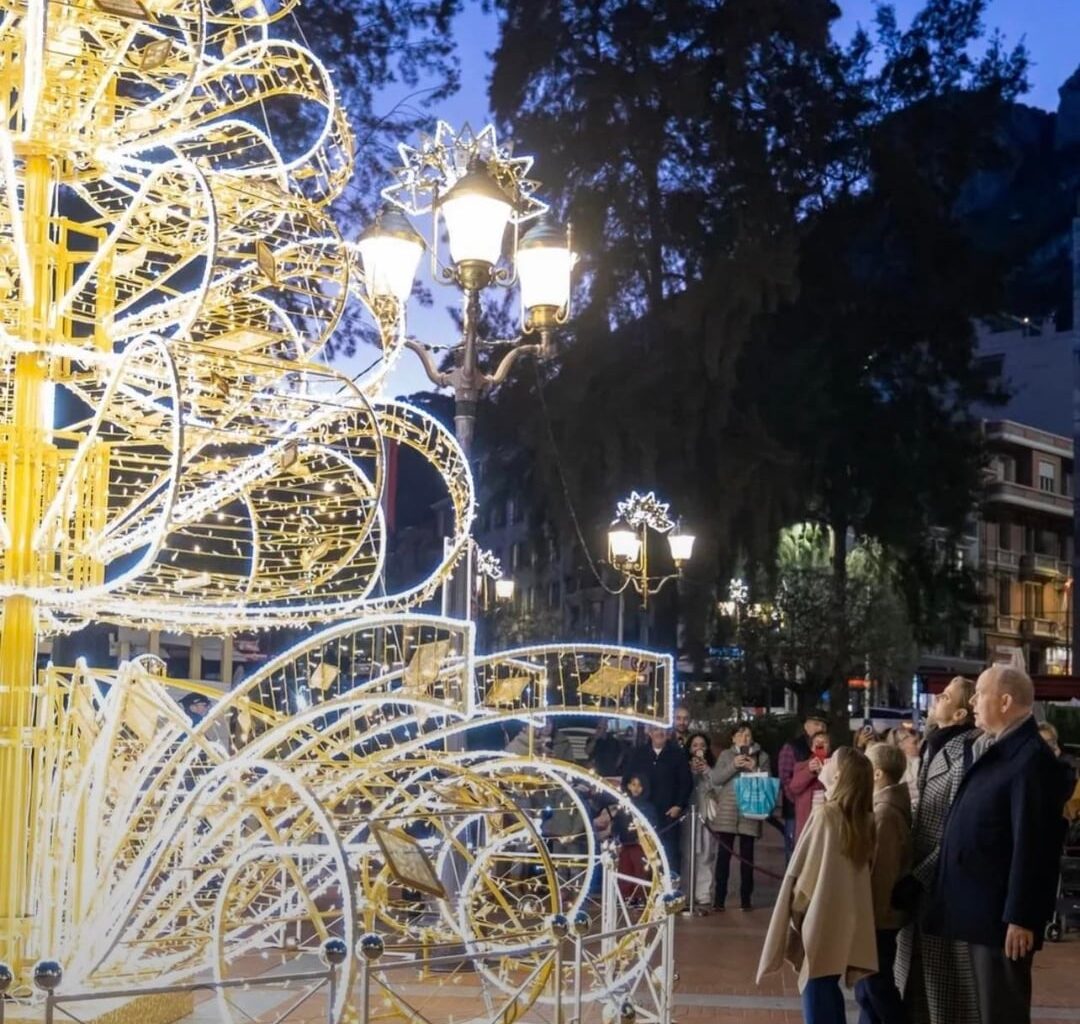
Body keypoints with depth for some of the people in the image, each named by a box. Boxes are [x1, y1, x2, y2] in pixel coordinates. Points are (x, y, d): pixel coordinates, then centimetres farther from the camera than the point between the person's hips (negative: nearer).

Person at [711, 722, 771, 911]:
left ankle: (745, 898, 8)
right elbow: (716, 779, 0)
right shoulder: (726, 755, 11)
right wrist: (733, 765, -12)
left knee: (747, 856, 2)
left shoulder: (761, 756, 10)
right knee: (724, 854, -2)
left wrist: (754, 768, -12)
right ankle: (719, 898, 2)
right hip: (727, 812, 0)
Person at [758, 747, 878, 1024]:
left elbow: (807, 870, -13)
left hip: (821, 919, -7)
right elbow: (861, 868, 11)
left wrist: (796, 907, 3)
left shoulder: (825, 814, -17)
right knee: (829, 992, 17)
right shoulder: (863, 817, 4)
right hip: (846, 920, 7)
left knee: (816, 997, 0)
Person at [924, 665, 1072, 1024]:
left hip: (1002, 914, -9)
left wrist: (1020, 917, -22)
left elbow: (1031, 844, -21)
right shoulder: (993, 752, 13)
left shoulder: (1031, 758, -17)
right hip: (979, 908, 9)